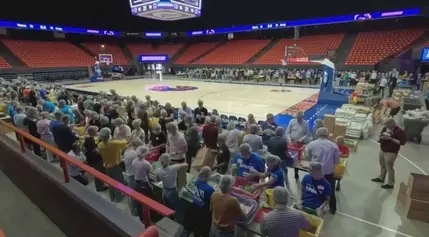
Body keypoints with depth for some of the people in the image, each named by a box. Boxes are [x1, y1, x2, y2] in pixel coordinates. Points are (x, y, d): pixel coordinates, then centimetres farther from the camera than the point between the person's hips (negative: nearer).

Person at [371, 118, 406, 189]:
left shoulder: (399, 131, -18)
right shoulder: (386, 128, 4)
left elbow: (402, 142, -21)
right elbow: (381, 134, 19)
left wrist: (391, 138, -26)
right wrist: (381, 136, -5)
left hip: (391, 152, -8)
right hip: (382, 150, 8)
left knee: (389, 168, -1)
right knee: (382, 165, 21)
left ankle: (390, 184, 10)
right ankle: (381, 178, 38)